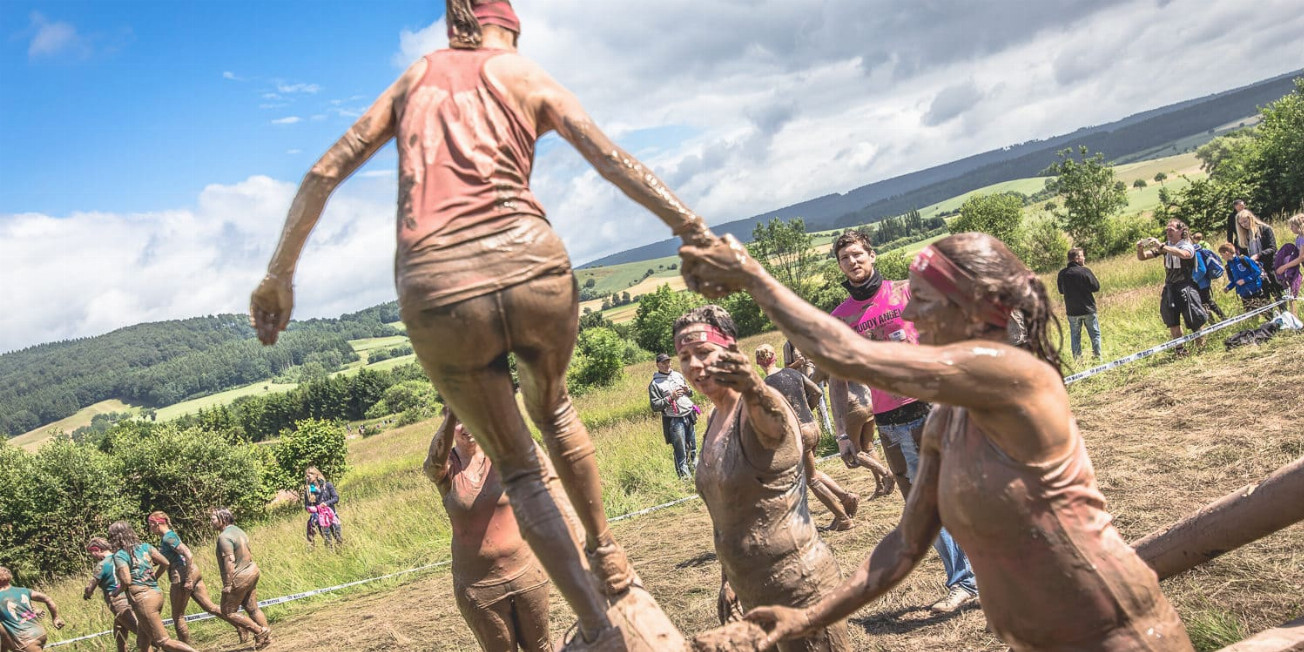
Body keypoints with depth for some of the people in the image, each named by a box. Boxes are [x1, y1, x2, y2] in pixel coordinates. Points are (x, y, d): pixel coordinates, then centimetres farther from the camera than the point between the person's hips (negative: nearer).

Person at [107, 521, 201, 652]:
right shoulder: (144, 547, 10)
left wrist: (117, 592, 3)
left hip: (143, 600, -8)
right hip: (157, 594, 8)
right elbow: (165, 563, 6)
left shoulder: (119, 556, -8)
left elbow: (126, 581, -17)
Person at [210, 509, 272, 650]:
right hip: (251, 571, 9)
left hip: (239, 577, -9)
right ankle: (266, 637, 19)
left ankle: (260, 632, 2)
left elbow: (229, 561, -24)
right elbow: (249, 554, 17)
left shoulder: (224, 537, -18)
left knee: (228, 611, 4)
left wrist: (227, 584, -23)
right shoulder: (238, 530, 11)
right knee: (252, 608, 15)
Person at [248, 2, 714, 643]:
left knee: (517, 467, 18)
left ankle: (596, 626, 20)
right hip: (529, 267, -1)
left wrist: (280, 274, 20)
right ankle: (607, 555, 36)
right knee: (553, 408, 32)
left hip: (436, 291, 1)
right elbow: (614, 161, 4)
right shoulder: (525, 74, 14)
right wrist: (695, 229, 5)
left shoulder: (413, 78, 22)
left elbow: (324, 173, 17)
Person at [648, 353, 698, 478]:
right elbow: (655, 406, -10)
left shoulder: (677, 375, 12)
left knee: (693, 448, 12)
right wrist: (670, 398, -19)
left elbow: (690, 393, 23)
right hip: (674, 420, -5)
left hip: (689, 416, 5)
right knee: (681, 452, -3)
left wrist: (688, 390, -1)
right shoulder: (654, 384, -6)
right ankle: (685, 476, 5)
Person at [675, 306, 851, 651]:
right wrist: (727, 578, 19)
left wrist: (754, 388, -65)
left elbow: (775, 418, -44)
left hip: (800, 588, -8)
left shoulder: (757, 410, -18)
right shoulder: (715, 419, 7)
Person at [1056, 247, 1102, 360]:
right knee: (1095, 333, 13)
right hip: (1088, 309, -3)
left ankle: (1077, 359, 13)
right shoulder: (1085, 271, -16)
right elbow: (1096, 287, -10)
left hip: (1072, 311, 3)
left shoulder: (1062, 273, -2)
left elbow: (1061, 291, 10)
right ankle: (1097, 356, 16)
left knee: (1075, 335, 12)